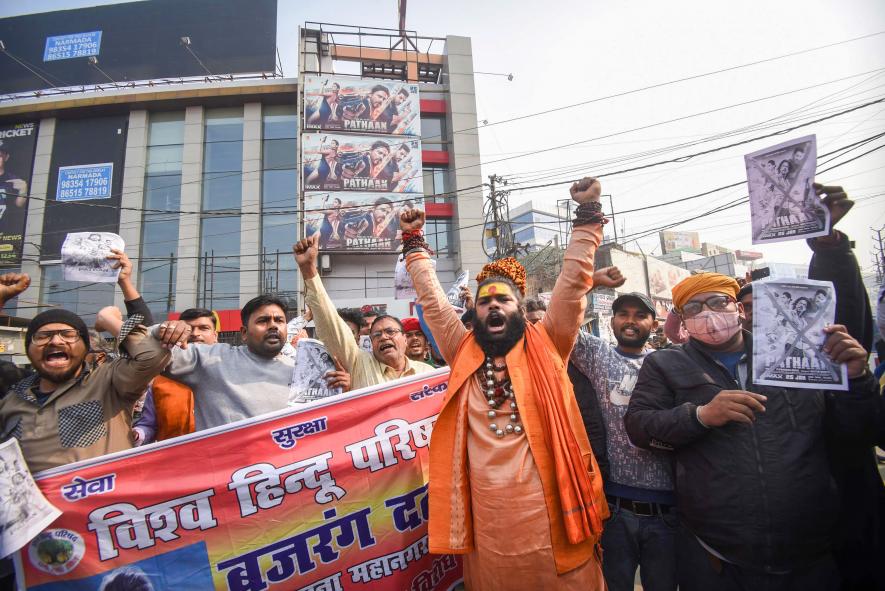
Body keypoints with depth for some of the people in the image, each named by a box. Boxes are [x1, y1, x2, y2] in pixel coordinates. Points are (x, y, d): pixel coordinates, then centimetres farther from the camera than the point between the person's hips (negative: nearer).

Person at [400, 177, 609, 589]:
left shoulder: (546, 348, 1)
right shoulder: (464, 354, 5)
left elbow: (572, 282, -3)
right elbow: (431, 299, 9)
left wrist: (587, 215, -2)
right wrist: (414, 243, 13)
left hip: (550, 513, -1)